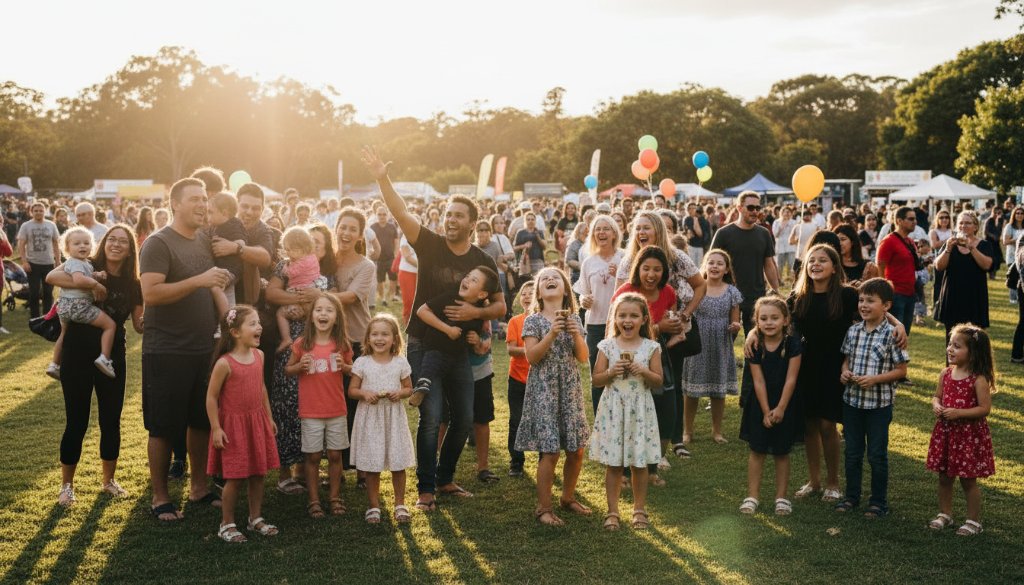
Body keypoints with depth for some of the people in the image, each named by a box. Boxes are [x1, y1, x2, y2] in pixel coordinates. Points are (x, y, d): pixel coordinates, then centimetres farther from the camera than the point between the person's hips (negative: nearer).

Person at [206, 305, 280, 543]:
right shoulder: (224, 363, -18)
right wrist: (216, 428, -14)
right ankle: (227, 524, 16)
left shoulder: (259, 355, 1)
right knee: (235, 478, 0)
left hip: (257, 422, 6)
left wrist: (269, 417, 15)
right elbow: (211, 397, -13)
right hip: (233, 425, -6)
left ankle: (255, 518, 28)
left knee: (258, 474, 12)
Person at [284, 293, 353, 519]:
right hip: (310, 411, -1)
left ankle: (334, 497, 24)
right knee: (313, 456, 6)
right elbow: (288, 369, 5)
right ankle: (314, 500, 19)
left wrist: (344, 366, -11)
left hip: (337, 410, 2)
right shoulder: (301, 344, -6)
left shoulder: (342, 345, -1)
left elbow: (353, 370, 11)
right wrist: (300, 366, -16)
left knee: (335, 455, 10)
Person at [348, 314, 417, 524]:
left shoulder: (401, 363, 1)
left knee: (398, 464, 4)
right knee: (371, 466, 4)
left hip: (394, 417, 1)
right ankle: (374, 506, 17)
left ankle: (400, 504, 19)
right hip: (370, 418, -1)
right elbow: (352, 390, 2)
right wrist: (365, 393, -17)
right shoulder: (362, 363, -1)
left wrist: (400, 393, -12)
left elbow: (409, 388, 9)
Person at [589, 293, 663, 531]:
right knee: (613, 464, 5)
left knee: (639, 463, 7)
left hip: (640, 409, 0)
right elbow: (596, 379, 2)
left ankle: (639, 509, 24)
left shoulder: (651, 348, -1)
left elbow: (659, 381, 2)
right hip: (613, 408, 0)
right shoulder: (608, 346, -1)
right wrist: (612, 372, -16)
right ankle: (612, 511, 16)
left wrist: (644, 372, -16)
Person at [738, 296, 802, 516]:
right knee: (757, 450, 4)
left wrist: (780, 408, -14)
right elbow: (759, 381, -9)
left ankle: (781, 496, 19)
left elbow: (790, 379, -12)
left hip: (785, 404, -1)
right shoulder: (755, 346, -9)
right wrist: (766, 411, -11)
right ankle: (752, 496, 13)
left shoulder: (793, 343, -13)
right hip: (759, 403, 1)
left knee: (781, 452, 7)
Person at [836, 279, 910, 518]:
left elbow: (901, 370, -9)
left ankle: (878, 502, 20)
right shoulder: (853, 331, 3)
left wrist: (875, 379, -20)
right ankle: (851, 496, 28)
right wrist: (845, 372, -7)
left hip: (878, 403, -5)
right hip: (852, 400, 5)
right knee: (852, 452, 14)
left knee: (877, 455, 6)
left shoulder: (891, 334, -11)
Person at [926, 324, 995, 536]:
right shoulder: (946, 374, 2)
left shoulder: (978, 380, -16)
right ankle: (945, 514, 32)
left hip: (969, 435, -6)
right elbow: (936, 396, 13)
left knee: (968, 480, 5)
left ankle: (974, 521, 20)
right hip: (945, 432, 6)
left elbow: (985, 408, -17)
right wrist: (936, 406, -8)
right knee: (944, 477, 15)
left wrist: (958, 413, -23)